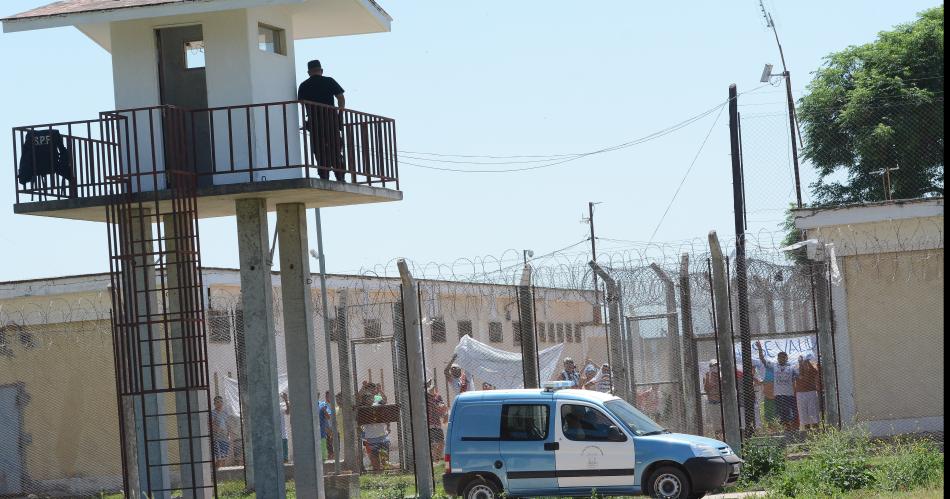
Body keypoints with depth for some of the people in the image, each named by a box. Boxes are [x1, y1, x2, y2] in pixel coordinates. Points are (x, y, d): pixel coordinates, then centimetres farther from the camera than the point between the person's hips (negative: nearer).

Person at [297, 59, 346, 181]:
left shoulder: (303, 86, 7)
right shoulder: (329, 81, 5)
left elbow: (302, 104, 4)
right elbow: (341, 98, 0)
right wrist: (340, 115, 9)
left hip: (314, 121, 0)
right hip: (331, 120, 0)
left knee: (321, 153, 1)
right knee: (336, 152, 5)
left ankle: (325, 179, -7)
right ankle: (341, 178, -1)